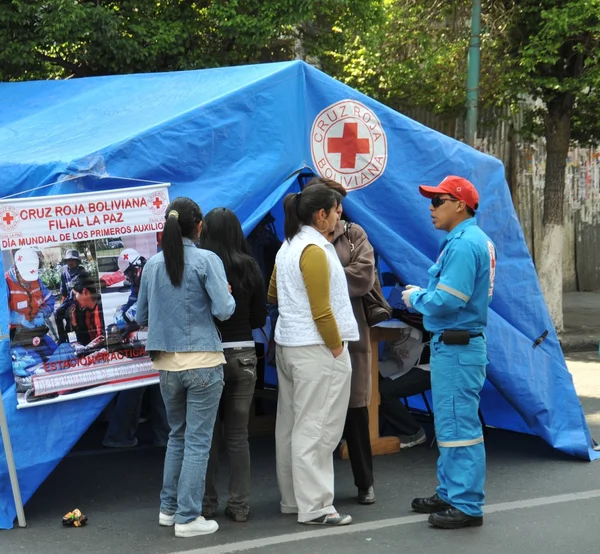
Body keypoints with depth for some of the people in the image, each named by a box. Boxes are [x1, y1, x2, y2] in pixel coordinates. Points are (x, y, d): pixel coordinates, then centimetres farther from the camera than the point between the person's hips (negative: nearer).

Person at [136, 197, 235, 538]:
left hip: (167, 364, 5)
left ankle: (169, 508, 25)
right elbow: (224, 311, -15)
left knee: (178, 436, 21)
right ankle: (188, 518, 5)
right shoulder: (207, 260, -10)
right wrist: (229, 294, 5)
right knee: (198, 441, 3)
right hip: (203, 362, -5)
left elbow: (141, 317, 10)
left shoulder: (153, 264, 3)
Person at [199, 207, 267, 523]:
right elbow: (259, 318, 1)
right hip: (242, 354, 2)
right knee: (238, 433, 10)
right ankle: (239, 506, 12)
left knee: (207, 432, 11)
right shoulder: (249, 267, -4)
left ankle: (207, 504, 16)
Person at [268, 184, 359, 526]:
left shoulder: (289, 247, 13)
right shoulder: (315, 250, -16)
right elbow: (321, 310, -19)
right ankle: (315, 507, -3)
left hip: (287, 344, 10)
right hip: (315, 349, -10)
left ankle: (293, 499, 21)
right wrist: (337, 348, -11)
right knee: (315, 429, -6)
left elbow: (273, 295, 23)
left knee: (291, 425, 13)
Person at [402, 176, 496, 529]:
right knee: (451, 423, 18)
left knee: (458, 426, -6)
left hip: (457, 349, -11)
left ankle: (467, 506, 0)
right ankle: (451, 494, 28)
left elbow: (447, 301, -25)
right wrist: (423, 294, 9)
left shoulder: (464, 244, -19)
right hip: (457, 344, 11)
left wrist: (415, 297, -7)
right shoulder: (473, 240, 14)